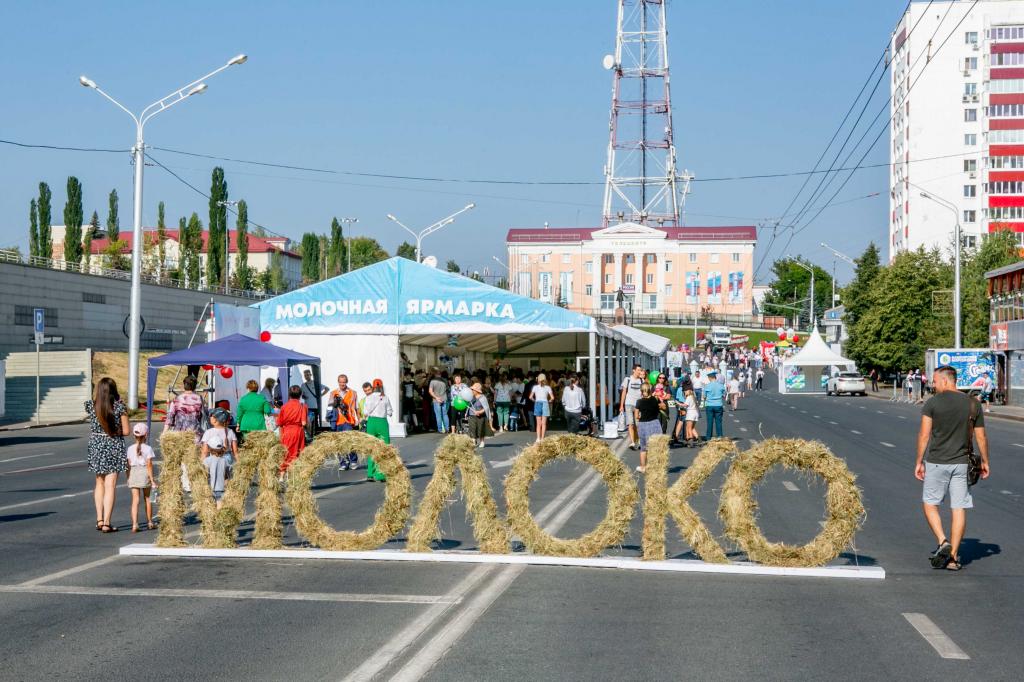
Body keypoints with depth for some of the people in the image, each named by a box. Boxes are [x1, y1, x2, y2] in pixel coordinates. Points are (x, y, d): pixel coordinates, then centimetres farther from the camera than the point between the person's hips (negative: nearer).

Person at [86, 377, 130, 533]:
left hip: (96, 447, 3)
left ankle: (99, 520, 16)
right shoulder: (119, 407, -10)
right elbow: (125, 431, -7)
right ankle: (106, 523, -3)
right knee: (110, 486, 0)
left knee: (100, 483, 19)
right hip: (114, 447, -3)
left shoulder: (91, 406, -5)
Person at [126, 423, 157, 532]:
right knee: (147, 499, 14)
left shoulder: (130, 449, 2)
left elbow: (128, 465, 3)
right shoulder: (148, 448, -6)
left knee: (135, 500, -1)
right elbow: (149, 465, -8)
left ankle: (134, 524, -14)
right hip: (144, 474, -1)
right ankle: (149, 523, 25)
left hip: (133, 474, 1)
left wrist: (128, 478, 12)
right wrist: (152, 479, -5)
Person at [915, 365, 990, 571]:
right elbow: (981, 437, 6)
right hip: (962, 463, 3)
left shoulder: (932, 402, -7)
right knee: (959, 509, 6)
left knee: (929, 503, 12)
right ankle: (953, 557, 6)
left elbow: (924, 435, -8)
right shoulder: (973, 404, 3)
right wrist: (985, 462, 19)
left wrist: (919, 461, 0)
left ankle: (943, 542, -7)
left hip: (936, 462, -3)